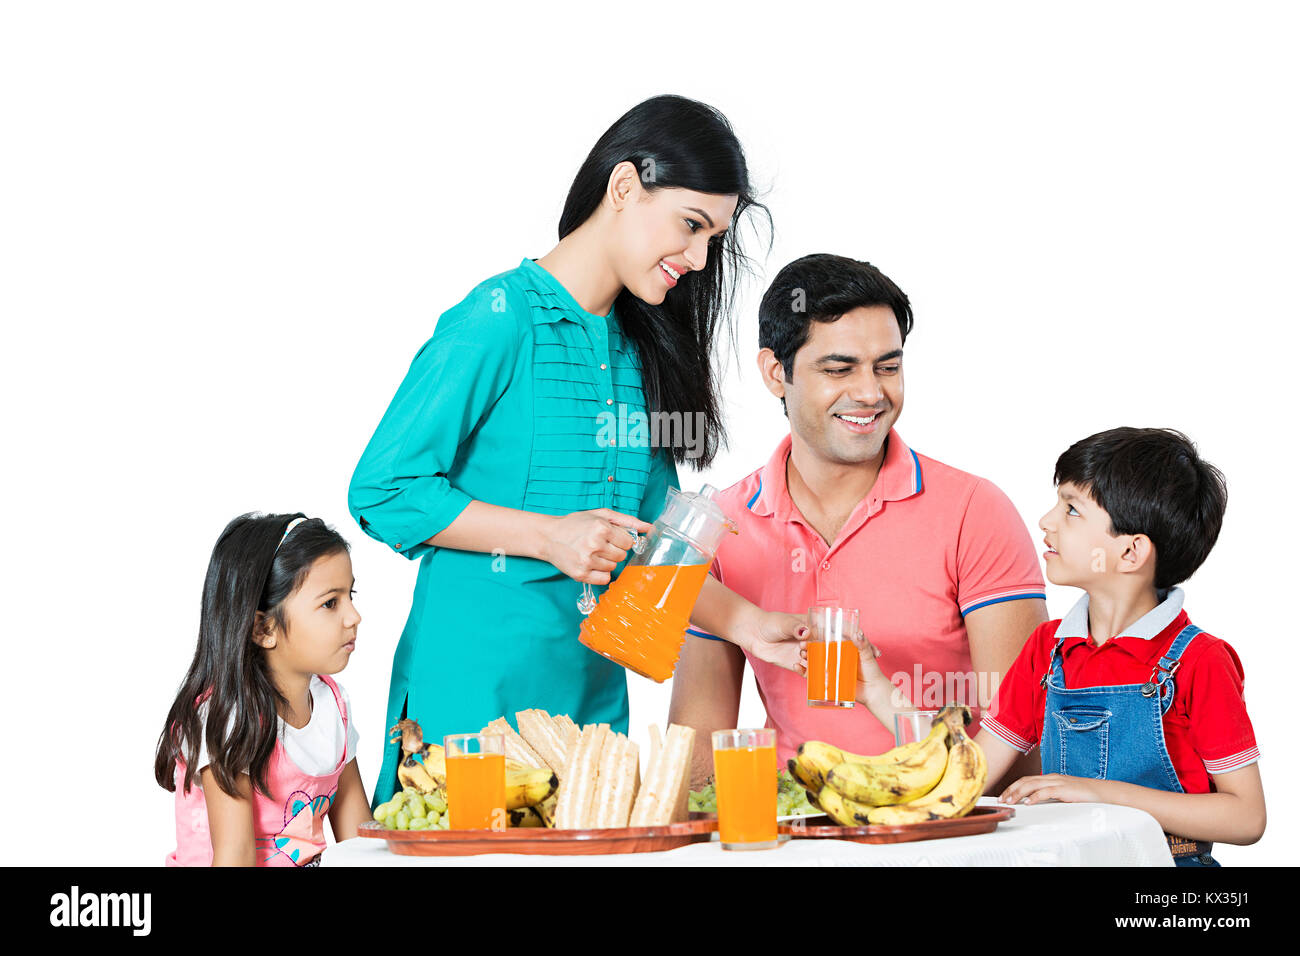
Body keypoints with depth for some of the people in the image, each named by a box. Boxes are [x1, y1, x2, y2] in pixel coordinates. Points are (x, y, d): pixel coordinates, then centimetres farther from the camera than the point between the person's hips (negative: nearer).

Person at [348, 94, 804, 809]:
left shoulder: (640, 347, 12)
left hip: (592, 687, 7)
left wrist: (744, 621, 0)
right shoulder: (500, 321, -11)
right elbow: (382, 490, -13)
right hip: (476, 678, -7)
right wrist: (548, 536, -17)